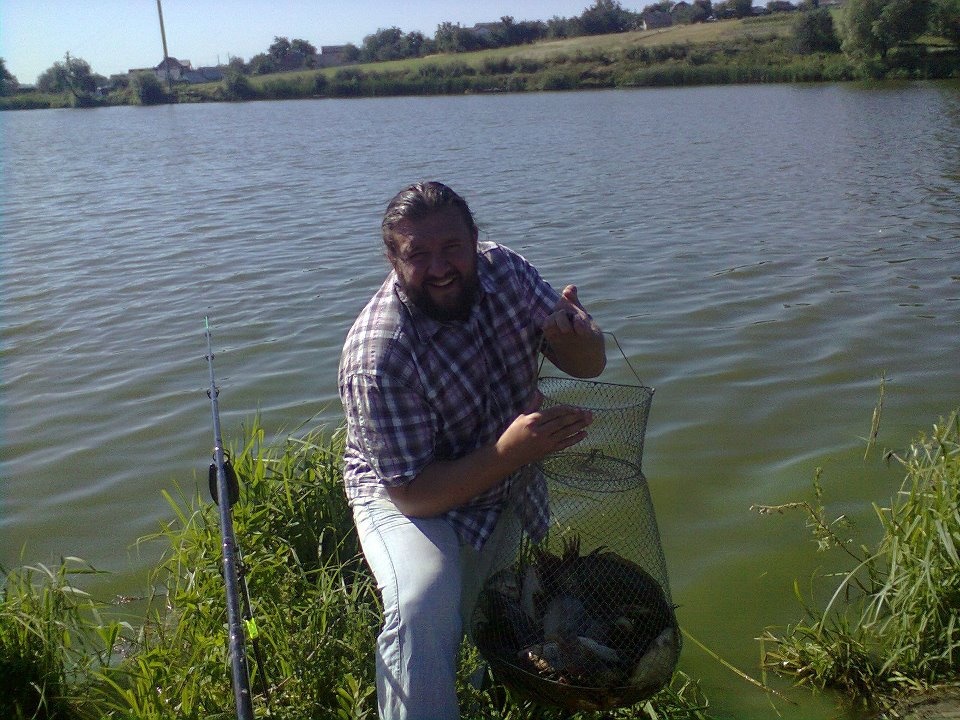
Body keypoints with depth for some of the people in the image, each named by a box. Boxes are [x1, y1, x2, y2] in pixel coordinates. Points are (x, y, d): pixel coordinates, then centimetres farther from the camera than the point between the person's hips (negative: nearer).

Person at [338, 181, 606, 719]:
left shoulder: (503, 269, -14)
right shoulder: (377, 356, -31)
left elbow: (589, 366, -7)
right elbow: (413, 493, -28)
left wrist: (572, 333, -31)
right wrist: (512, 451, -40)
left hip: (512, 481, 6)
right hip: (406, 494, -5)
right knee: (424, 610, -31)